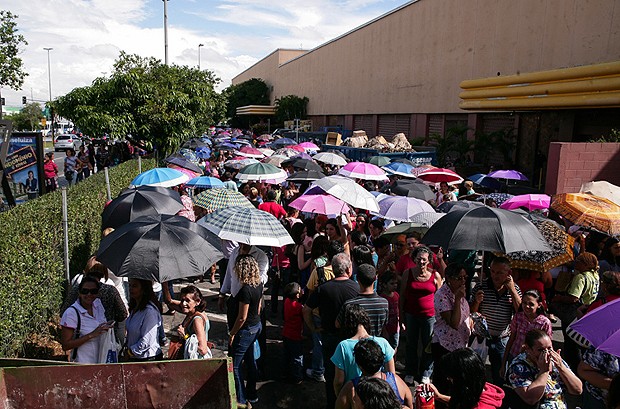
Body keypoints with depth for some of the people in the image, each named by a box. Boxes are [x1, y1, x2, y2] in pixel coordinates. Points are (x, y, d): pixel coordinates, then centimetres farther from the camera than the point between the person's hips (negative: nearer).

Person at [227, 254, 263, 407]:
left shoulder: (246, 290, -29)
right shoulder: (259, 284, -2)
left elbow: (242, 317, -24)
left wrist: (232, 334, -12)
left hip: (245, 331, -9)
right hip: (256, 326, 9)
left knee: (234, 366, 6)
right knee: (250, 361, 21)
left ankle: (241, 400, 16)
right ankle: (252, 395, 36)